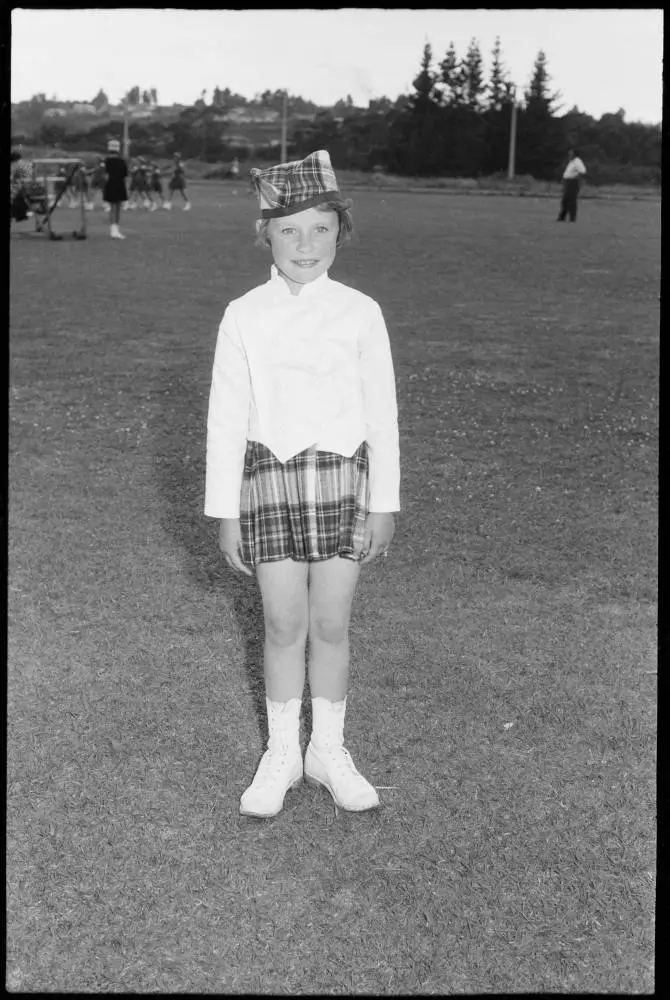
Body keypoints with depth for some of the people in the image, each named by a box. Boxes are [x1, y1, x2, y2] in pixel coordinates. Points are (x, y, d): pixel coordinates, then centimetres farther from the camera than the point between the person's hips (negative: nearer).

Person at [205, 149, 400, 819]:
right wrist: (225, 512, -1)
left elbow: (381, 412, 0)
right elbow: (226, 417, -1)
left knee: (332, 625, 8)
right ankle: (281, 755, 25)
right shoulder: (243, 317, -3)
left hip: (343, 477, 0)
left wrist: (384, 504, 0)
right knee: (284, 625, 6)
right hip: (272, 476, 0)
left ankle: (329, 751, 27)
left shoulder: (361, 313, -3)